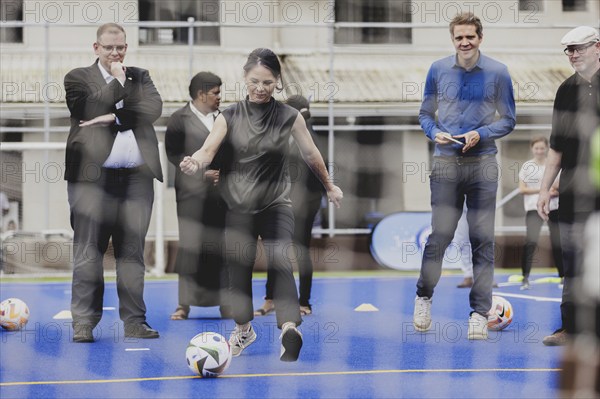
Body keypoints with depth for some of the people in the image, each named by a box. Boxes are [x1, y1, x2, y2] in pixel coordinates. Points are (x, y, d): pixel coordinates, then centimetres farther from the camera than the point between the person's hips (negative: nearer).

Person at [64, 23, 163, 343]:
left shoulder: (139, 77, 17)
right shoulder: (78, 78, 8)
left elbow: (154, 107, -2)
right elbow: (93, 108, -10)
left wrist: (114, 118, -10)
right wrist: (118, 81, -1)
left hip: (137, 178, 3)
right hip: (93, 177, -3)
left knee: (132, 252, 5)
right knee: (88, 252, -4)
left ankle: (134, 321, 9)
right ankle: (84, 322, -1)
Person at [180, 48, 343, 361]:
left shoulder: (289, 117, -3)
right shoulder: (230, 116, -3)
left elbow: (311, 154, 10)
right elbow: (208, 149, -15)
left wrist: (329, 187, 22)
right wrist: (195, 163, -38)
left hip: (276, 205, -1)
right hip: (237, 204, 1)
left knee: (280, 263, -17)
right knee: (239, 268, 5)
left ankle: (289, 328, -26)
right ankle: (243, 329, 21)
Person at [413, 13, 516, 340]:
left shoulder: (497, 73, 1)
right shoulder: (438, 70, 5)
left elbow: (508, 120, 6)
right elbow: (425, 114, 14)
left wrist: (481, 134, -10)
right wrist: (435, 133, -7)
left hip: (482, 164, 0)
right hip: (446, 164, 0)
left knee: (482, 240, -1)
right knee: (439, 236, -4)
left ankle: (479, 313, 5)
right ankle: (423, 296, 19)